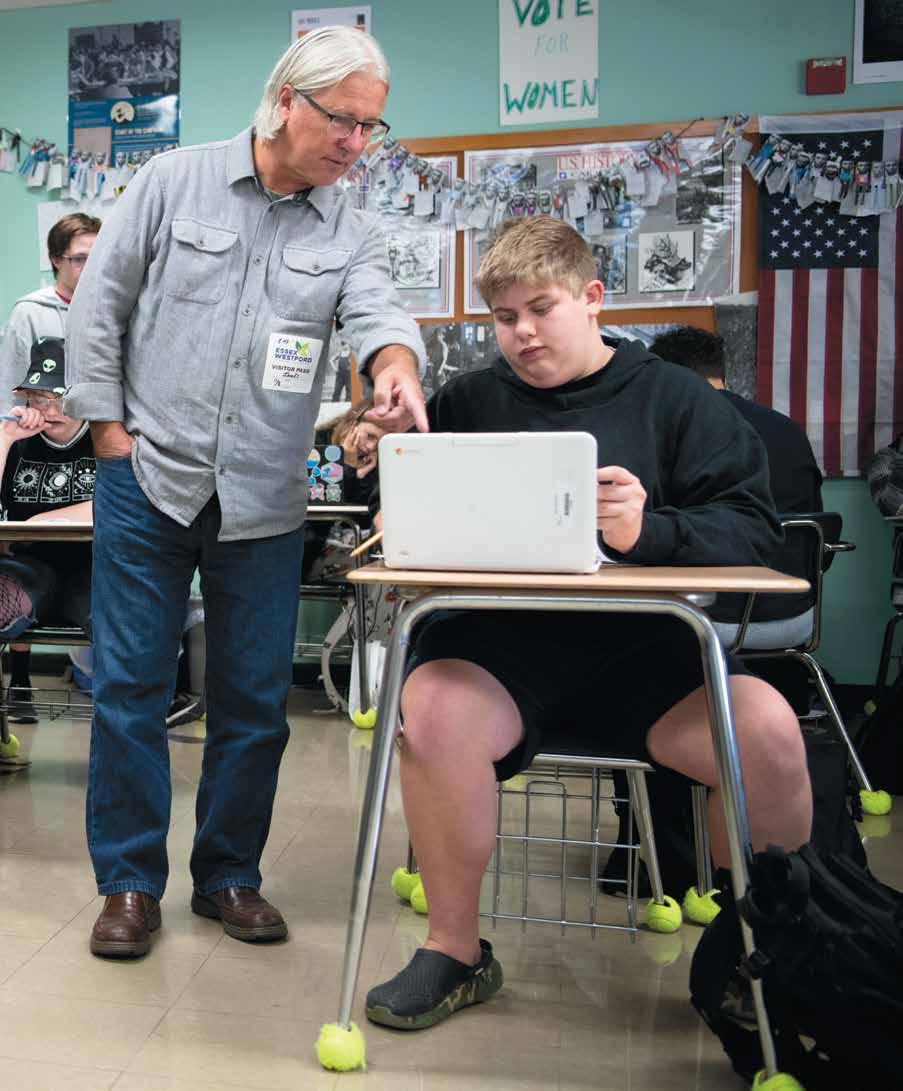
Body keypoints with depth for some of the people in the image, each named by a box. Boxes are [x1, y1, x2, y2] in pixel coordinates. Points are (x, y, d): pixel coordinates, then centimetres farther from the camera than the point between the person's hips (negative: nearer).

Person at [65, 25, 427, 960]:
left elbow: (377, 312, -11)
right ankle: (130, 880, 20)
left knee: (254, 701, 7)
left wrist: (395, 367, -34)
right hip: (147, 478, -1)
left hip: (263, 500, 2)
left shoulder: (350, 233, 9)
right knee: (129, 684, 4)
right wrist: (109, 426, -3)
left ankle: (228, 875, 25)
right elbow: (99, 307, 4)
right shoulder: (173, 182, 3)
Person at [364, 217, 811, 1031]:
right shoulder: (469, 401, 14)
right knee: (431, 708, -30)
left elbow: (752, 524, -1)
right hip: (501, 638, 1)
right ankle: (455, 951, -3)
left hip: (637, 642, 0)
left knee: (767, 729, -24)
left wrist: (652, 532, -20)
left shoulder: (673, 398, 9)